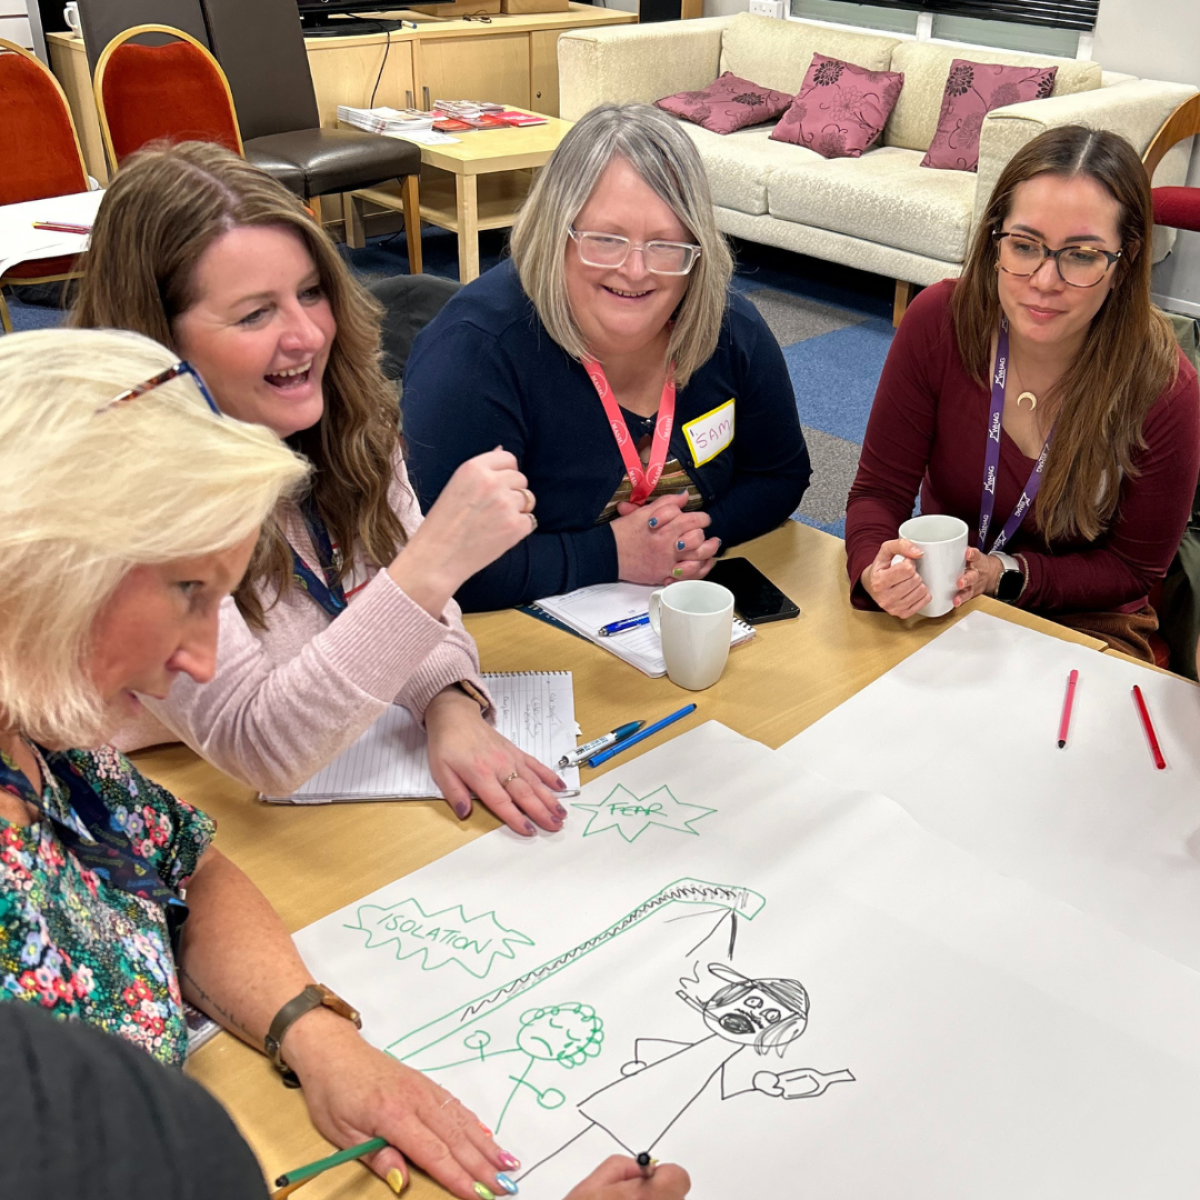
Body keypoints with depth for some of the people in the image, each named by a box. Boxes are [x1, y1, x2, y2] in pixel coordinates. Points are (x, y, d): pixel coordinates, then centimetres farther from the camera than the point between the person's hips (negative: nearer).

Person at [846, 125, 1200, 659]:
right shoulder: (938, 321, -15)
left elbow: (1133, 567, -6)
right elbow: (879, 489, -10)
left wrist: (1005, 574, -23)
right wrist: (877, 570, -32)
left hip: (1082, 629, 1)